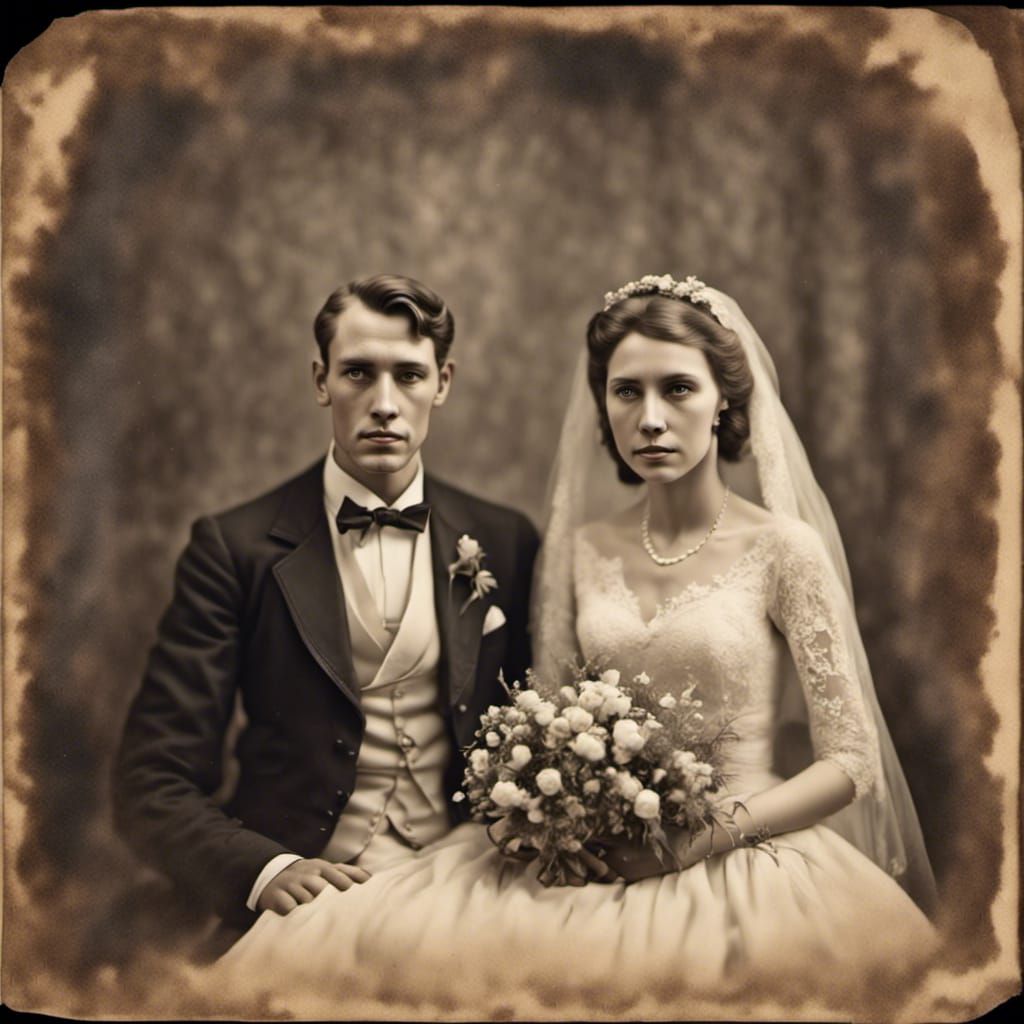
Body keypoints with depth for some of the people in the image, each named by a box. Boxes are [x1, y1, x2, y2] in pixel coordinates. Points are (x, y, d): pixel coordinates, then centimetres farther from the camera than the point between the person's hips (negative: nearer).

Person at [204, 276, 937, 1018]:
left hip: (737, 863, -2)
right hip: (591, 859, 3)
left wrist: (711, 832, -14)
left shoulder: (781, 549, -1)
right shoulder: (582, 551, 11)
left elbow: (850, 761, -1)